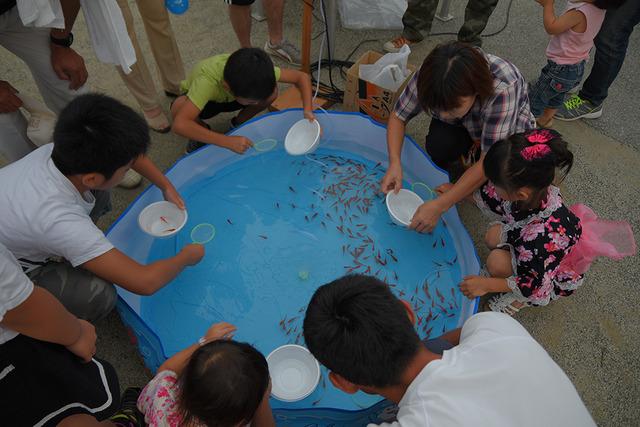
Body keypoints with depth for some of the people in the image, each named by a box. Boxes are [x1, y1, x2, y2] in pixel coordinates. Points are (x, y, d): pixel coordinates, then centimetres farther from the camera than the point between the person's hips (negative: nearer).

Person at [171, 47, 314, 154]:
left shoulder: (257, 69, -34)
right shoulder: (207, 81, -45)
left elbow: (302, 77, -25)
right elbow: (179, 124, -54)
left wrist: (308, 109, -41)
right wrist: (228, 142, -58)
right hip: (202, 97, -3)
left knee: (272, 93, -26)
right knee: (179, 106, -39)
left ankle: (239, 123, 2)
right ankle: (201, 134, -5)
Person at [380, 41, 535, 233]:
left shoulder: (503, 88, -43)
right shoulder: (429, 76, -33)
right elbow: (398, 117, -18)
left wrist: (438, 206, -44)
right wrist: (394, 163, -36)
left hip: (509, 129, -1)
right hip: (462, 127, 2)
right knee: (438, 145, -32)